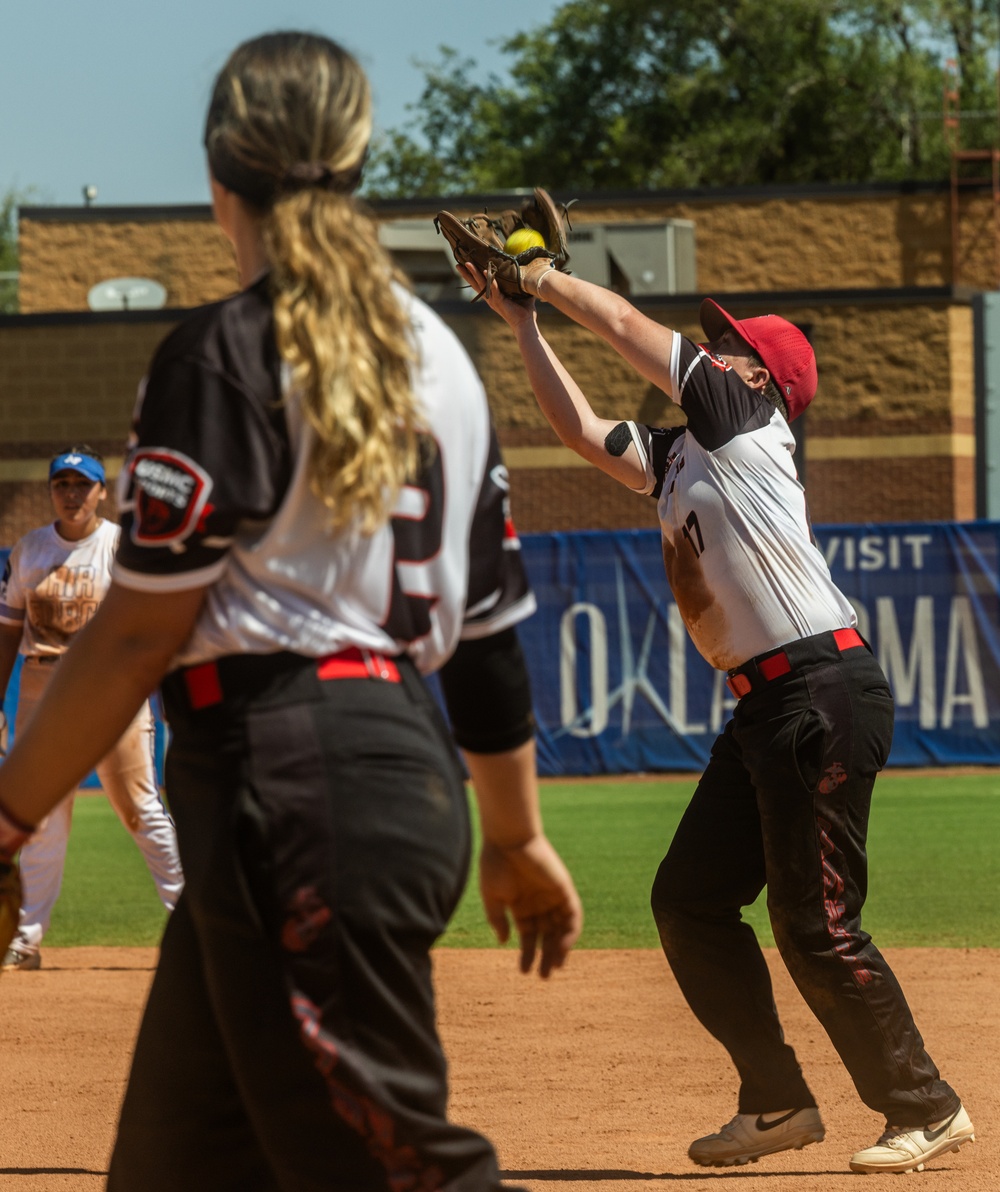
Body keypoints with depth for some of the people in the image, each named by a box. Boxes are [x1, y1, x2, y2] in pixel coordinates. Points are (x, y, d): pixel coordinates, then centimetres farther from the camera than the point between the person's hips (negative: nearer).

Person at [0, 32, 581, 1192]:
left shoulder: (222, 356, -9)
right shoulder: (436, 356, 14)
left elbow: (143, 627, -12)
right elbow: (489, 623, 16)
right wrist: (517, 837, 23)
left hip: (292, 786, -9)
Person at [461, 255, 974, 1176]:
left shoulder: (748, 423, -2)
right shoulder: (676, 455, 20)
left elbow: (626, 324, 0)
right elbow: (581, 427, 24)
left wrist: (546, 278, 13)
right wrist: (522, 320, 22)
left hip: (826, 692, -10)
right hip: (765, 708, 10)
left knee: (815, 924, -10)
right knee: (688, 898, 9)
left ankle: (926, 1111, 0)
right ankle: (778, 1102, 15)